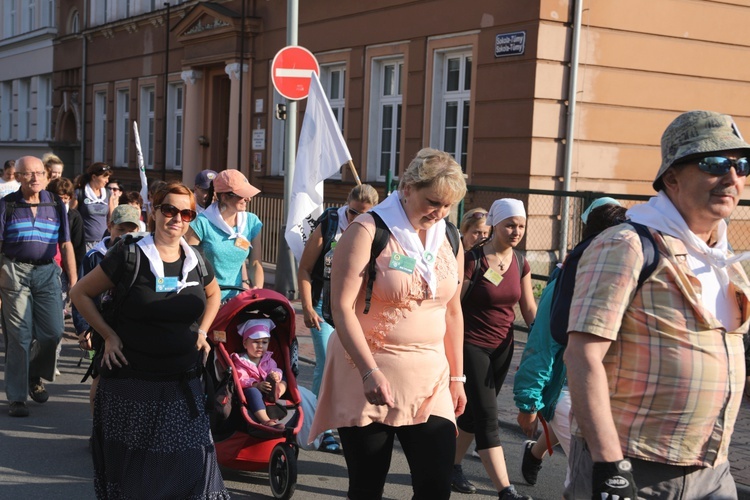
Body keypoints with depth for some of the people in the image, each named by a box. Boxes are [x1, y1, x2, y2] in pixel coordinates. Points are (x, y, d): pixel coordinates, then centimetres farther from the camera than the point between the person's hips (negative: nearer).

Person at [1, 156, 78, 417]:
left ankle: (34, 377, 25)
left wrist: (74, 280, 6)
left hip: (47, 272, 2)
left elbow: (66, 245, 10)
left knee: (53, 332, -3)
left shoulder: (56, 204, 8)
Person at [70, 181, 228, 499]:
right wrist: (109, 336, -7)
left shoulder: (196, 261, 5)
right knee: (131, 463, 6)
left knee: (191, 460, 1)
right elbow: (80, 294, 0)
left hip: (183, 381, 3)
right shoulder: (130, 256, -8)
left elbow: (213, 294, 26)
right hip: (131, 381, -3)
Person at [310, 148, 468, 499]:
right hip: (368, 373, -4)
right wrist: (370, 371, -23)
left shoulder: (449, 241, 9)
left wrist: (456, 375, 16)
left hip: (429, 380, 5)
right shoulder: (367, 232, -8)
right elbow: (342, 307, -15)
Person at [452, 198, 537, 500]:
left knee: (474, 411, 15)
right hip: (472, 345, -6)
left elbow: (530, 310, 8)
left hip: (502, 348, 6)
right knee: (487, 416, -8)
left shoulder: (520, 265, 4)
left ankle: (453, 466, 32)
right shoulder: (473, 259, -14)